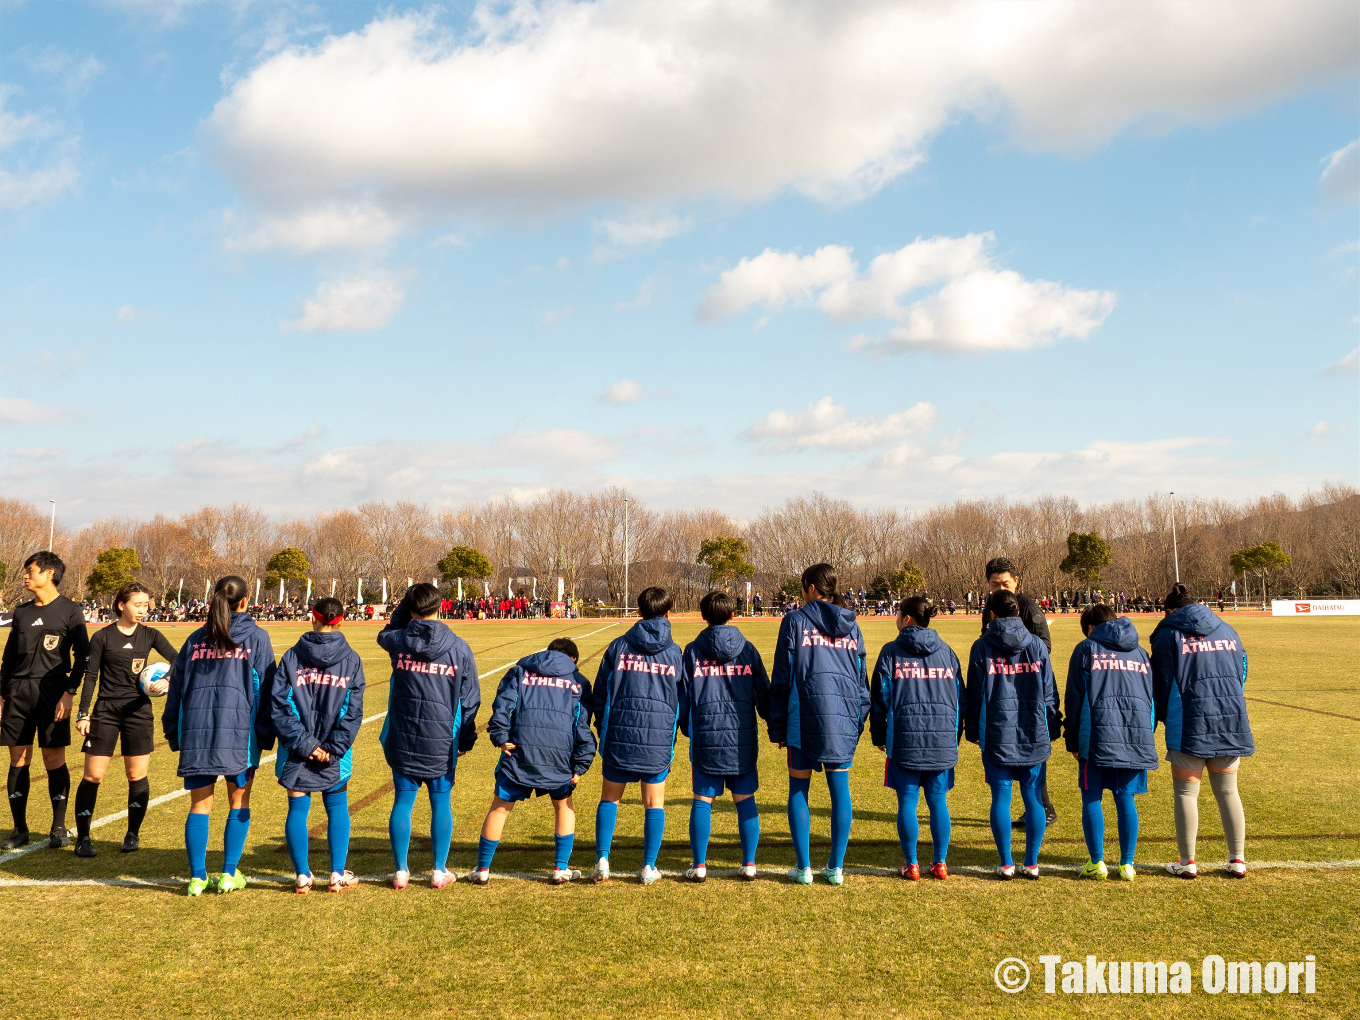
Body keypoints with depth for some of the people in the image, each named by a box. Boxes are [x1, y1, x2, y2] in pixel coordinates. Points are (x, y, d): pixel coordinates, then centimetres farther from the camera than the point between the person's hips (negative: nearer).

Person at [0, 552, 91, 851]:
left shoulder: (69, 611, -1)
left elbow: (82, 656, -4)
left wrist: (69, 692, -12)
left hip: (51, 693, -5)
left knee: (54, 761, -3)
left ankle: (59, 827, 7)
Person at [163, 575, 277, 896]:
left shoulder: (196, 638, 12)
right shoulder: (256, 637, 3)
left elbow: (177, 686, 13)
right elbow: (266, 687, 0)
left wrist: (173, 733, 20)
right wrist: (266, 734, 4)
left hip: (196, 732, 3)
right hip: (239, 731, -3)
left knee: (199, 806, 9)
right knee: (239, 803, 11)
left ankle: (197, 877, 8)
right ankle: (229, 875, 9)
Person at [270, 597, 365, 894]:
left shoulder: (292, 657, -2)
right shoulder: (351, 659, -2)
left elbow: (279, 705, -8)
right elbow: (353, 711, -6)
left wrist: (303, 742, -9)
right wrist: (334, 748, -6)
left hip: (296, 751, 0)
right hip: (335, 756, 0)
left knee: (297, 808, 9)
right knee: (337, 808, 12)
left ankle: (302, 875, 12)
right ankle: (338, 874, 12)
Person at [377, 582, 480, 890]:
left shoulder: (399, 642, -5)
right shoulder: (458, 647, -5)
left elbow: (384, 634, 24)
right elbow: (470, 698, 1)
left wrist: (404, 606, 16)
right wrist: (466, 739, 11)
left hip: (402, 740, 1)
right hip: (442, 743, -1)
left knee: (403, 802, 8)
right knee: (441, 804, 8)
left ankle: (401, 871, 13)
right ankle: (439, 871, 13)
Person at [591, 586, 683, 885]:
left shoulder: (618, 647, 2)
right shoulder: (675, 653, 3)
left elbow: (600, 693, 5)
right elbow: (683, 700, 9)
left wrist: (602, 730, 17)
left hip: (620, 736, 0)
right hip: (660, 739, 0)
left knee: (609, 798, 12)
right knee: (654, 804, 10)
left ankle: (602, 860, 4)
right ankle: (649, 867, 10)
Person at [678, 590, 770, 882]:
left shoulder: (693, 651, 1)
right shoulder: (747, 649, 3)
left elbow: (682, 695, 3)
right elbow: (764, 694, 7)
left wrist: (685, 728, 17)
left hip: (706, 737, -1)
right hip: (742, 738, 1)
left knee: (702, 800, 5)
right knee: (745, 801, 8)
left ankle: (699, 865, 6)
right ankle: (749, 864, 9)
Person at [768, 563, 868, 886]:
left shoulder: (796, 620, -1)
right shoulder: (852, 626, 13)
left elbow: (781, 677, -1)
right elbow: (862, 680, 15)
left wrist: (777, 726, 4)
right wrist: (859, 720, 21)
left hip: (804, 717, -4)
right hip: (844, 718, 4)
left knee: (798, 790, 6)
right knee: (840, 790, 8)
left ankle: (804, 867, 6)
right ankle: (836, 868, 10)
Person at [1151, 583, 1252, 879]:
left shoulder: (1169, 634, -2)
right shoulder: (1227, 631, 12)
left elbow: (1162, 682, 0)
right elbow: (1242, 675, 15)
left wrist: (1163, 717, 16)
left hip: (1188, 725, -4)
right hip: (1231, 722, 4)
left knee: (1186, 793, 3)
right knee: (1228, 791, 13)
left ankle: (1187, 862, 4)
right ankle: (1238, 860, 14)